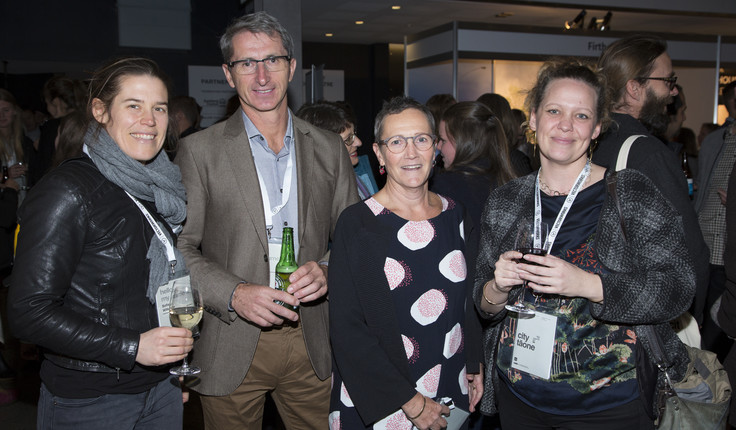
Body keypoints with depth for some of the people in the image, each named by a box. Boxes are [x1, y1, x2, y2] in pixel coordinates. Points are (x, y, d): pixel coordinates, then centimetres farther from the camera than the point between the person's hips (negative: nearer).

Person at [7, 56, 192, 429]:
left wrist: (178, 361, 9)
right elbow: (28, 312, -18)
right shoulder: (69, 191, -16)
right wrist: (131, 347, -22)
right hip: (88, 399, -6)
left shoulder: (159, 187, 4)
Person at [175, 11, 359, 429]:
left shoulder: (330, 149, 6)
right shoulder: (199, 151, -2)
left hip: (311, 343, 2)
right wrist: (234, 294, -19)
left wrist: (327, 270, -12)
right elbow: (180, 248, -4)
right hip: (232, 349, -2)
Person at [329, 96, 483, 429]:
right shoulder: (357, 224, -13)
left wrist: (476, 365, 1)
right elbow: (346, 329, -14)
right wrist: (408, 400, -16)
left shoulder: (454, 215, 2)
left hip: (453, 391, 4)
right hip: (379, 403, -4)